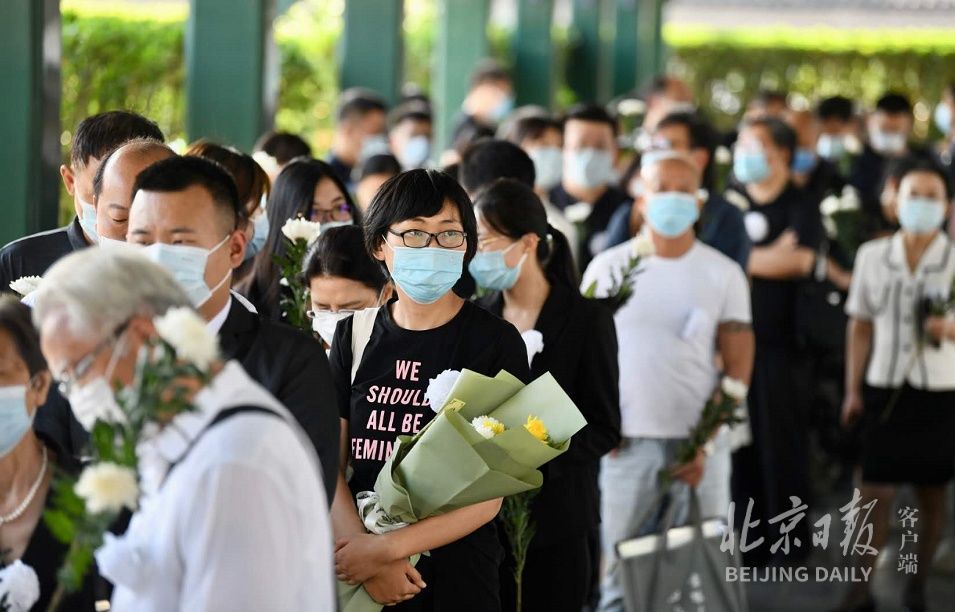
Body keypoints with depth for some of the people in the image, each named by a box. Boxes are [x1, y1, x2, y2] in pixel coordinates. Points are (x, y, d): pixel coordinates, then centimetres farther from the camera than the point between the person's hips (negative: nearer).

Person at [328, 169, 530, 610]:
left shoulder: (496, 342, -7)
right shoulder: (354, 335, 4)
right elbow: (329, 464, -1)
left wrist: (388, 548, -18)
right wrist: (365, 555, -16)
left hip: (455, 576, -3)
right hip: (353, 575, 3)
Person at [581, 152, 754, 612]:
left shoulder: (723, 274, 4)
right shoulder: (608, 268, 6)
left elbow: (738, 366, 1)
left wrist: (706, 443, -8)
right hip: (627, 441, 0)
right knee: (622, 572, 1)